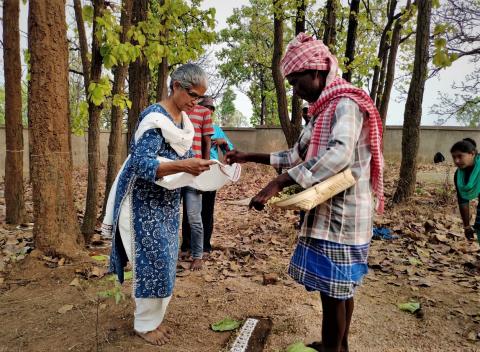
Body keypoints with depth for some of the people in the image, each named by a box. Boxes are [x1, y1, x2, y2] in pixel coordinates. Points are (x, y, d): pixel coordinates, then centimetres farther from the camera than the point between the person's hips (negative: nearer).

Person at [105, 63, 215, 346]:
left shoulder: (185, 120, 7)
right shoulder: (155, 118, -19)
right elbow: (140, 164, -27)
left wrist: (198, 166, -5)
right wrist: (181, 166, -39)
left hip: (169, 203, 8)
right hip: (147, 203, -8)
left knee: (166, 261, 14)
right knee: (153, 261, 0)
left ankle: (154, 318, 31)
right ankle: (145, 324, 21)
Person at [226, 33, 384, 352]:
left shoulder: (346, 104, -14)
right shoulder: (324, 110, 16)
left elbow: (339, 154, -33)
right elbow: (298, 156, 20)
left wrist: (278, 183, -36)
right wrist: (250, 157, 15)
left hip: (341, 214, -9)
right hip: (328, 212, 9)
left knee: (333, 289, 2)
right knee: (339, 287, 18)